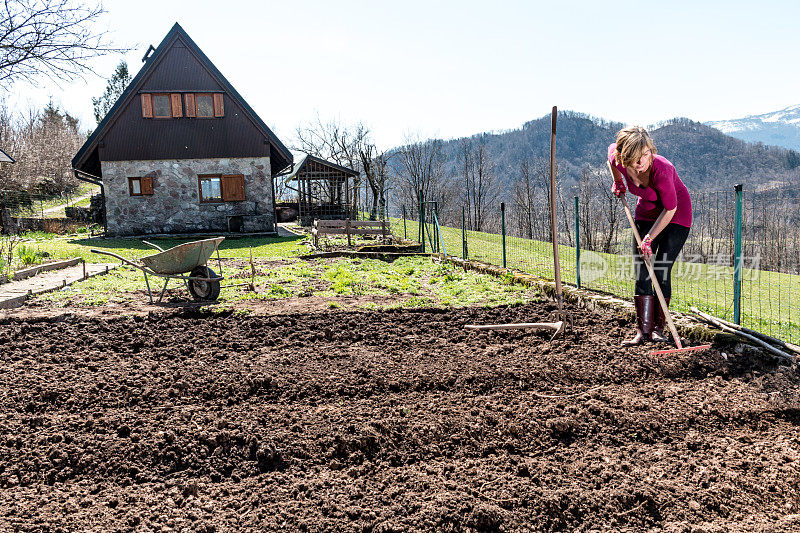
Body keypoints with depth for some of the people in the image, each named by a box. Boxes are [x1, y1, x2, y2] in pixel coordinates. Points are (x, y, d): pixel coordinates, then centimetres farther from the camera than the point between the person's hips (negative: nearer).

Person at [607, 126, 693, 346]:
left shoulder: (661, 170, -36)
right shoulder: (619, 159, -23)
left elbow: (670, 209, -24)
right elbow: (612, 147, 4)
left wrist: (649, 238, -21)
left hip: (676, 216, -5)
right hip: (646, 213, 5)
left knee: (661, 272, -9)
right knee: (641, 272, -3)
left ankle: (658, 328, 4)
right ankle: (644, 329, 0)